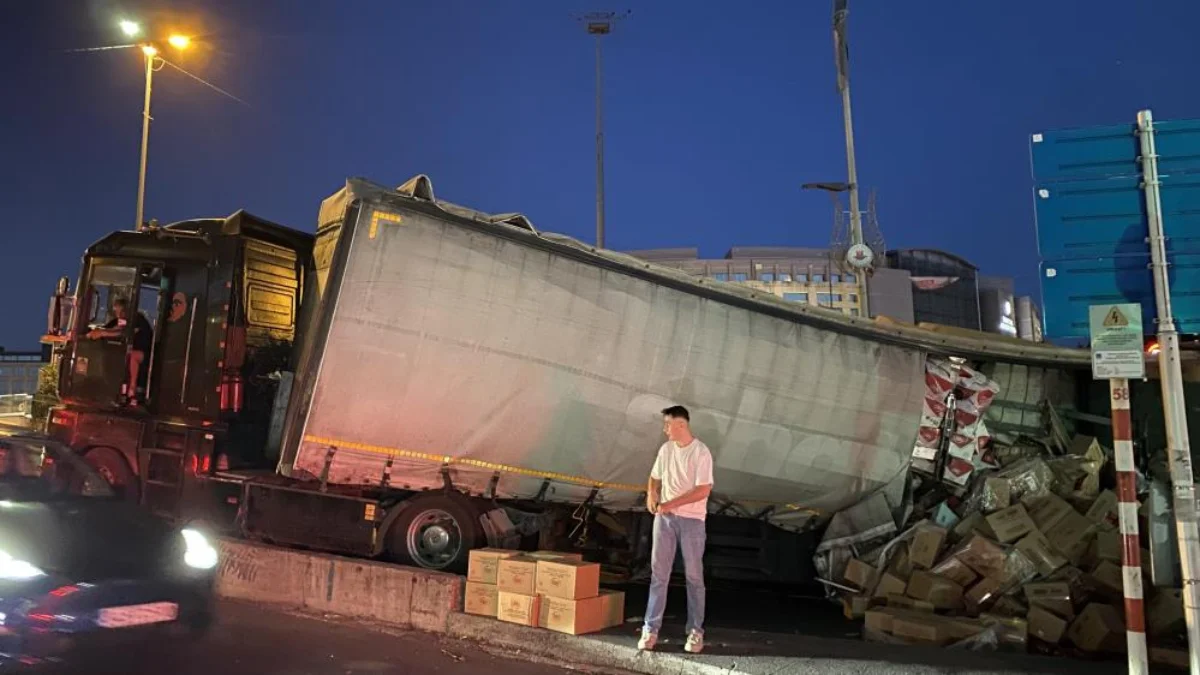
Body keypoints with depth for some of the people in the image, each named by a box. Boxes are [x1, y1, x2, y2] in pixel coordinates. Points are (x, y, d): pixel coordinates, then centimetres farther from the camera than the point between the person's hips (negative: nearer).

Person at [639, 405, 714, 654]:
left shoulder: (701, 452, -12)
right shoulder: (665, 449, 7)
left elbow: (703, 490, -17)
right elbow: (655, 478, 20)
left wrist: (669, 504, -18)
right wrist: (651, 496, -2)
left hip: (692, 520, -5)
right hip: (664, 518, 5)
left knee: (694, 577, 3)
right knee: (658, 574, 4)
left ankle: (696, 631, 12)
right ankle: (651, 629, 8)